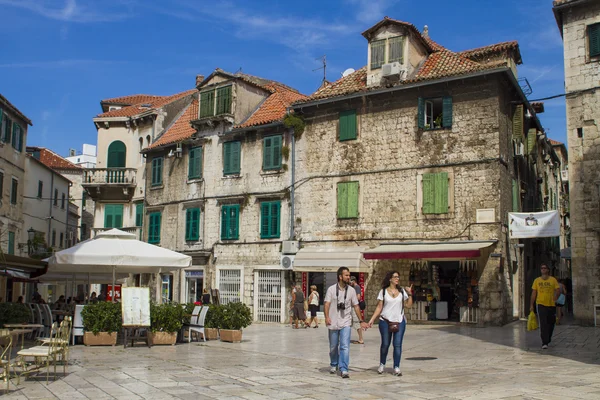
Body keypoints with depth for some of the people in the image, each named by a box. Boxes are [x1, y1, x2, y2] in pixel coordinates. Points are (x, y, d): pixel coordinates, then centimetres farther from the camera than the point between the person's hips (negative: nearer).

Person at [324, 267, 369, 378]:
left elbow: (356, 306, 9)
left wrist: (361, 321, 6)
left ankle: (344, 369, -9)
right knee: (333, 347, 11)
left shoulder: (351, 290, 4)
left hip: (346, 323, 0)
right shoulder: (331, 289, -2)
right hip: (333, 323, 0)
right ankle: (333, 365, 34)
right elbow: (327, 304, -8)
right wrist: (327, 317, -24)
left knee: (345, 346, -12)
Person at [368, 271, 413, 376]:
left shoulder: (402, 291, 8)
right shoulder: (383, 291, 3)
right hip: (385, 321, -1)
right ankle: (382, 364, 26)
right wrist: (372, 319, -4)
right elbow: (379, 307, 3)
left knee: (397, 345, -4)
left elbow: (409, 305, 6)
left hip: (399, 321, 1)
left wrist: (410, 294, -4)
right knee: (385, 344, 6)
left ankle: (396, 368, 3)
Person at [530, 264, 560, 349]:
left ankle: (548, 339, 36)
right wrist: (531, 305, 4)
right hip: (541, 304, -1)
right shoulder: (537, 280, 5)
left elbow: (558, 290, 1)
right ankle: (544, 342, -12)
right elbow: (533, 293, 6)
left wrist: (556, 296, -17)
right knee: (543, 324, -11)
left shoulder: (553, 280, 3)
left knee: (551, 323, 13)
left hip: (551, 304, 1)